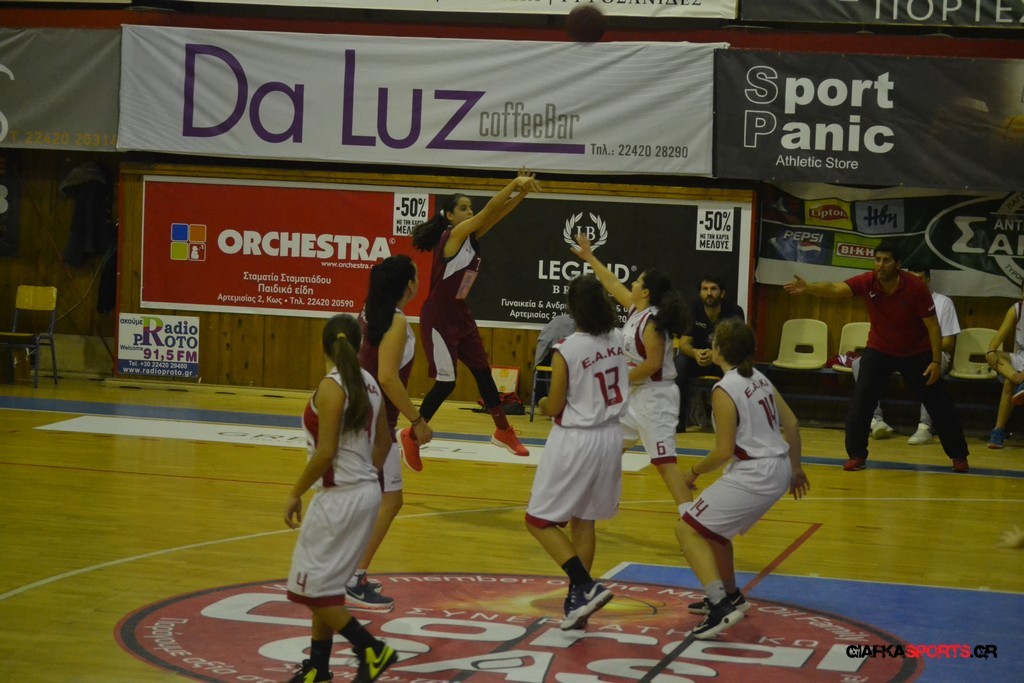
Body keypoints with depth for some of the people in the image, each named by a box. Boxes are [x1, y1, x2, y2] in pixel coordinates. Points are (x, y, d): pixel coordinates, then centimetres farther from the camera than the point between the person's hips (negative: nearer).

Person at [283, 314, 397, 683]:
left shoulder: (331, 387, -17)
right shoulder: (368, 383, 6)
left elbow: (325, 452, -21)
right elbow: (383, 442, 16)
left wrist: (296, 494, -12)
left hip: (339, 497, -9)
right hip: (365, 492, 9)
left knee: (310, 586, 1)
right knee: (324, 584, 17)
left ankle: (372, 650, 0)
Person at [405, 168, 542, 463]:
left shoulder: (471, 237, 5)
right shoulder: (453, 234, -17)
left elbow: (499, 213, -2)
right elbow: (490, 209, -26)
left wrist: (522, 191, -18)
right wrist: (515, 183, -29)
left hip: (460, 314, 9)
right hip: (438, 317, -9)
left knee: (483, 372, 12)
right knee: (446, 381, -7)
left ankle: (503, 431, 23)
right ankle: (411, 435, 8)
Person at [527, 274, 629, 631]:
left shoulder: (566, 350, -20)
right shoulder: (617, 340, -3)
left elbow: (555, 407, -13)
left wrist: (542, 405, 11)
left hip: (574, 441, -6)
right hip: (610, 437, 6)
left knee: (539, 521, 6)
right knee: (584, 521, 18)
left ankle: (586, 587, -8)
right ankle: (577, 601, 20)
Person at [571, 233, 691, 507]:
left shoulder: (652, 321, -19)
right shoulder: (635, 310, 8)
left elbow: (653, 364, -23)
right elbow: (613, 285, 22)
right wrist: (590, 258, 28)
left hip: (655, 396, -10)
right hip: (634, 394, 10)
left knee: (663, 459, -15)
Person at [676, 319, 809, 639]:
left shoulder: (725, 390, -16)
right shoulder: (759, 379, 9)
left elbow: (724, 451, -17)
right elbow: (792, 424, 12)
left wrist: (693, 473, -1)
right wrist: (795, 468, 23)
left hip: (754, 476, -9)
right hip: (778, 470, 9)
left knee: (688, 529, -3)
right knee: (712, 525, 27)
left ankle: (721, 607, -13)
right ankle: (730, 595, 38)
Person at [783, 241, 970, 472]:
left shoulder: (915, 288, -24)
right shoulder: (867, 283, -19)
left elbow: (932, 326, -17)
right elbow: (834, 289, -33)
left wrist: (936, 361, -20)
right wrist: (808, 288, -53)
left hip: (916, 353, -2)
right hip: (879, 350, 2)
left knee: (938, 405, 3)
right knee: (860, 401, -11)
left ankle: (959, 455, 19)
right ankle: (856, 454, 3)